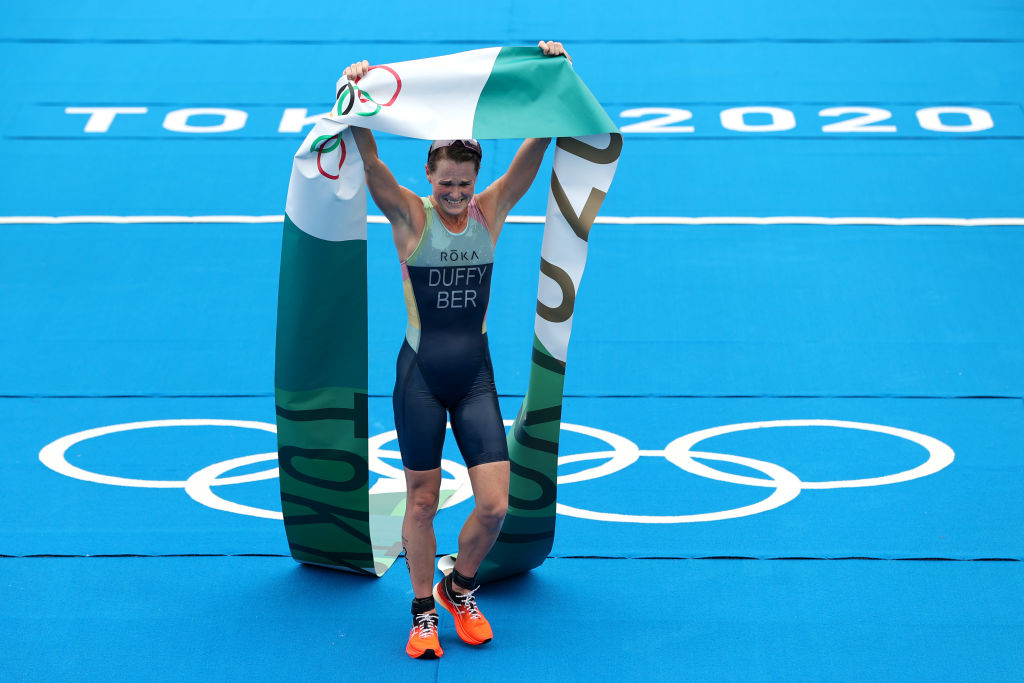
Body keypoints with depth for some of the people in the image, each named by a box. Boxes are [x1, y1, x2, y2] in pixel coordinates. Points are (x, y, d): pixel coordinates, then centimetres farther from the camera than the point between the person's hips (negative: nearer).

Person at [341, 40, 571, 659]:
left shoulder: (490, 212, 1)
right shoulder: (410, 217, -5)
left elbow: (535, 148, -3)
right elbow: (369, 161, -17)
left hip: (476, 376, 2)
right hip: (421, 375, -2)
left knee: (495, 505, -4)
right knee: (422, 503, 5)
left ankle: (460, 588, 23)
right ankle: (424, 612, 21)